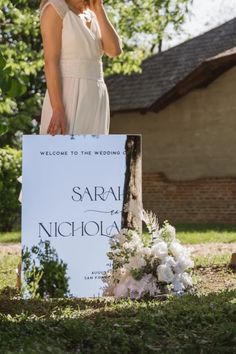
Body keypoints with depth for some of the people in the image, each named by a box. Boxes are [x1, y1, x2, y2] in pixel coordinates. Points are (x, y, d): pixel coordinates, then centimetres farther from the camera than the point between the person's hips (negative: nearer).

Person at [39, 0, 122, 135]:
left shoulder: (94, 17, 18)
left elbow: (115, 50, 1)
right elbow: (50, 62, -14)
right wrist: (58, 110, -23)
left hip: (93, 104, 8)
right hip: (67, 102, -8)